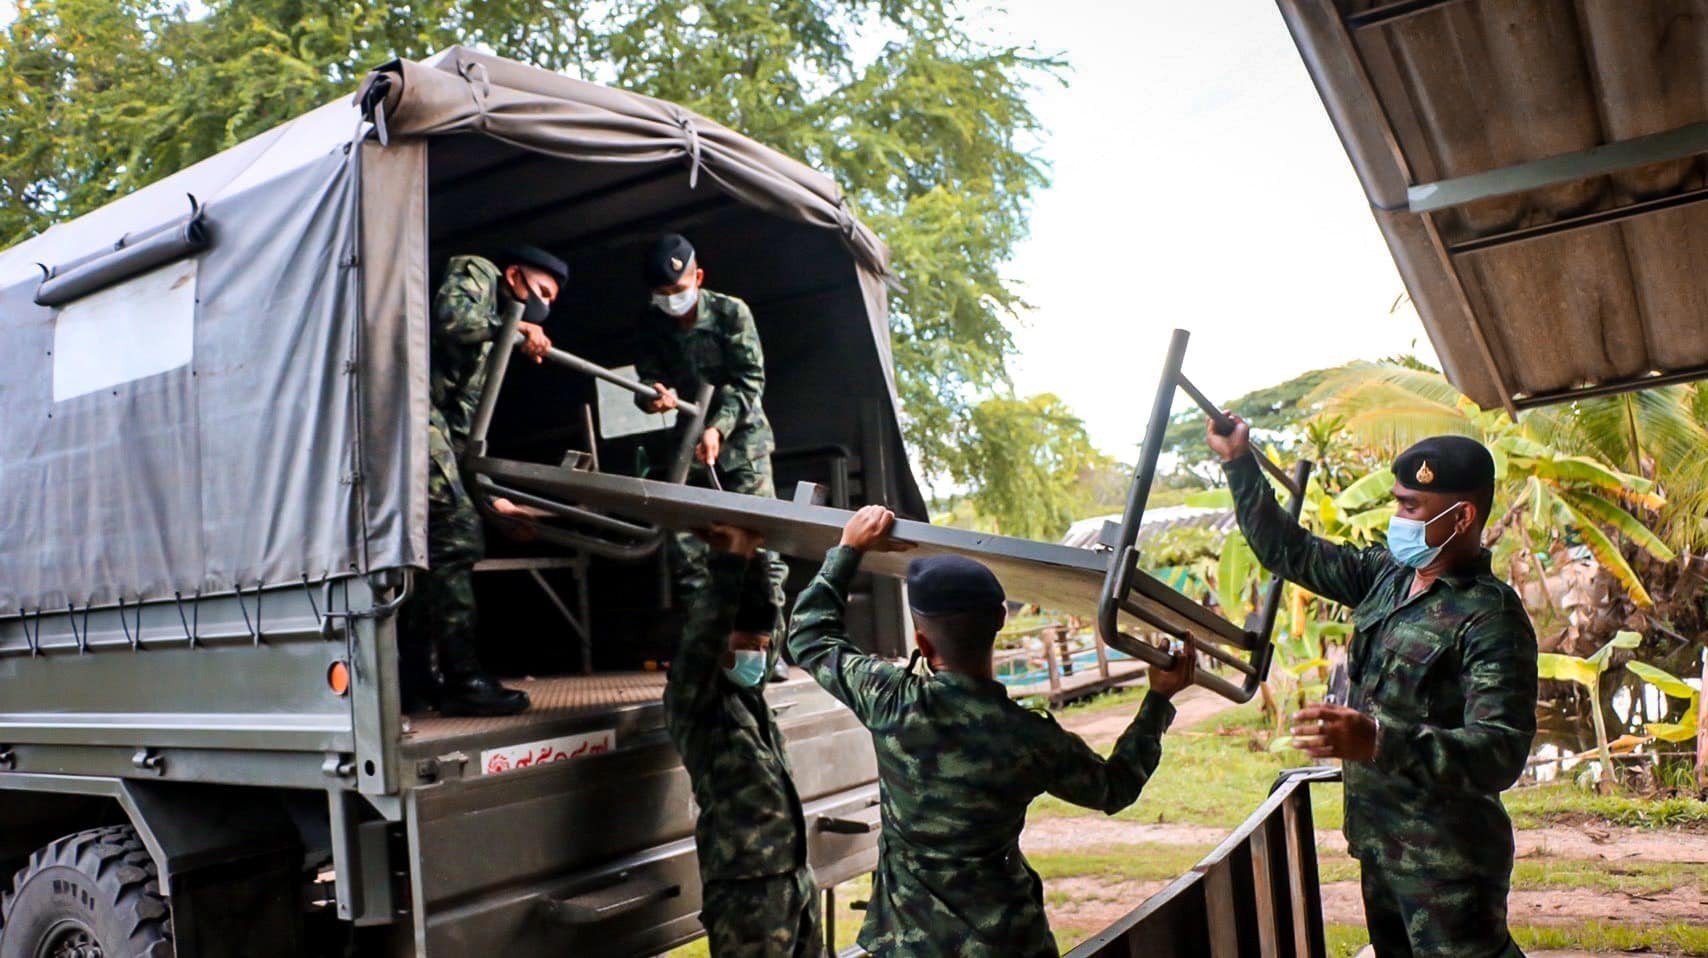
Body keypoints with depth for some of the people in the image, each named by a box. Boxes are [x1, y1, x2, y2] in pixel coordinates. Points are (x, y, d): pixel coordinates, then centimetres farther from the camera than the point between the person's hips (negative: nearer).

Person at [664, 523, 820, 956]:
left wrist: (752, 558, 5)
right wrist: (731, 561, -26)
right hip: (747, 889, -8)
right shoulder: (692, 701, -10)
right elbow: (704, 634, -27)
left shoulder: (750, 693, 11)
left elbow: (765, 608, 16)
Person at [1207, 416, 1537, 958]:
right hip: (1377, 842, 8)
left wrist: (1377, 739, -43)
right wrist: (1239, 463, 5)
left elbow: (1501, 755, -28)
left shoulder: (1491, 619, -19)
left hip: (1446, 861, -8)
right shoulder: (1386, 575, 4)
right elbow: (1289, 552, 11)